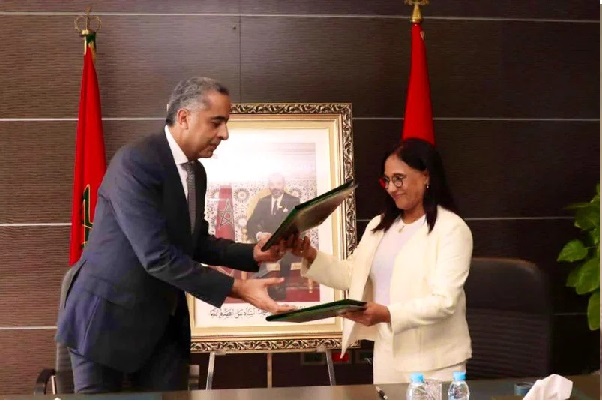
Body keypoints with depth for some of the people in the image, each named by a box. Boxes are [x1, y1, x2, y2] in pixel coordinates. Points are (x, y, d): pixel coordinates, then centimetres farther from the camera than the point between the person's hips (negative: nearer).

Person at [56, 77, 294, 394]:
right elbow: (157, 256, -27)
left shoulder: (196, 172, 7)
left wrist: (253, 254, -1)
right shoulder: (136, 161, -21)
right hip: (109, 315, -7)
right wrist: (237, 289, -26)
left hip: (163, 321, 8)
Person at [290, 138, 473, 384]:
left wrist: (388, 314, -33)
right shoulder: (379, 226, 13)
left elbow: (444, 301, -20)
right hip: (386, 356, 6)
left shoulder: (452, 229, -10)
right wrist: (311, 257, -2)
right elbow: (350, 275, 15)